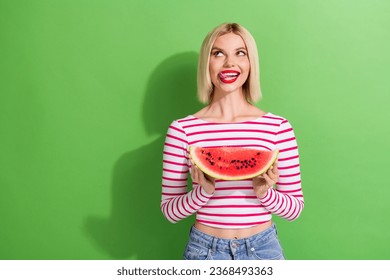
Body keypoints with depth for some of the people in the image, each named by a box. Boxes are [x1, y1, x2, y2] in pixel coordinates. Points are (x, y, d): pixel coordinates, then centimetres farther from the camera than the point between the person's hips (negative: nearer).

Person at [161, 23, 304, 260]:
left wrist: (264, 192, -18)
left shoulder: (278, 127, -7)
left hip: (263, 248, 1)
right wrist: (204, 190, -20)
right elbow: (170, 211, -4)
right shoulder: (182, 129, -9)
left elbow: (295, 208, -1)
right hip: (205, 248, 0)